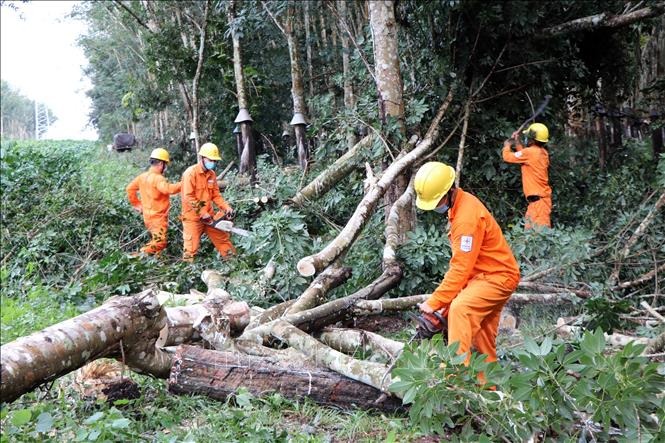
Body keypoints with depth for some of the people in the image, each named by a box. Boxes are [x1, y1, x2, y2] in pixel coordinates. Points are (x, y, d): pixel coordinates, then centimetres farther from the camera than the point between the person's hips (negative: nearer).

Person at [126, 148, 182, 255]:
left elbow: (130, 188, 18)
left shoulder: (143, 176, 8)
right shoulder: (157, 178, -19)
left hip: (148, 216, 9)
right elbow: (168, 189, -37)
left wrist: (137, 204, 23)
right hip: (158, 217, -9)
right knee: (159, 243, -11)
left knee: (156, 240, 19)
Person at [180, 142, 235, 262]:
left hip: (209, 215, 7)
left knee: (223, 238, 16)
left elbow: (216, 195, 11)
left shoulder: (211, 174, 6)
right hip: (193, 217, -7)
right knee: (191, 248, -3)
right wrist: (203, 214, -22)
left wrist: (227, 208, -4)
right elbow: (188, 197, -21)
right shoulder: (191, 173, -17)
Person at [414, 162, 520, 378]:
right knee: (483, 344, 14)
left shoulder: (467, 216, -27)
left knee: (460, 308, -30)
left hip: (498, 277, -11)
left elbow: (461, 268, -26)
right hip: (483, 275, 11)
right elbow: (460, 261, 8)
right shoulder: (459, 205, 4)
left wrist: (434, 303, -22)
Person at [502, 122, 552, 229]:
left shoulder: (530, 152, -14)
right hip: (540, 197, 10)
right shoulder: (543, 152, 11)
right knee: (529, 227, 14)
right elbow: (524, 156, 26)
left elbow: (508, 156, -6)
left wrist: (507, 146, 15)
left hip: (538, 199, -10)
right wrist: (517, 142, 26)